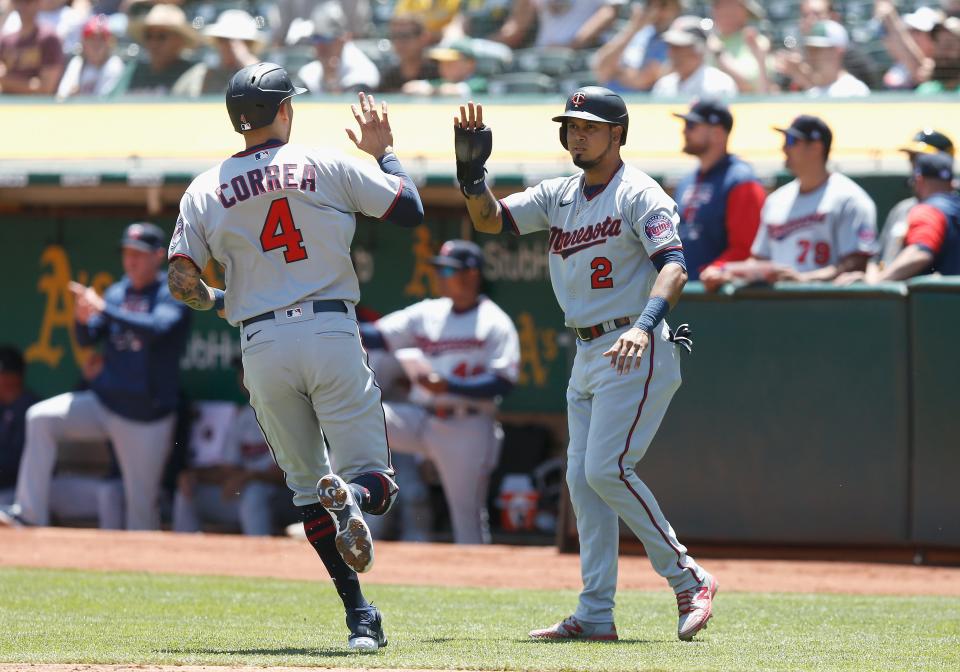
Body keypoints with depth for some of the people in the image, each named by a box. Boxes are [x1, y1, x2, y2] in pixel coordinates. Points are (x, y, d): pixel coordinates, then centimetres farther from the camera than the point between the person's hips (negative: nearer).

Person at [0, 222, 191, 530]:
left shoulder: (173, 293, -7)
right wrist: (83, 318, -18)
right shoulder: (117, 293, 10)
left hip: (146, 415, -5)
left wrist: (103, 309, -33)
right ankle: (31, 516, -17)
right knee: (41, 418, -16)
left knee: (141, 503, -1)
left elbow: (157, 329, -26)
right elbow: (87, 338, 6)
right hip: (104, 401, 5)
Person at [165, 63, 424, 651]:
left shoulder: (205, 190, 6)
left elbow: (182, 284, 2)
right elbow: (411, 208, 5)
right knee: (373, 473, 4)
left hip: (263, 347, 2)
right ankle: (352, 499, -35)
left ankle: (358, 612, 1)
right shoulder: (329, 166, 1)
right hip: (332, 334, -2)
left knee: (306, 484, 14)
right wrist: (384, 150, 22)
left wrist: (217, 302, 25)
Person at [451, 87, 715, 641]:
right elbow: (490, 220, 11)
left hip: (638, 352, -8)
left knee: (606, 469, -18)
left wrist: (645, 324, -38)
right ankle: (596, 614, 5)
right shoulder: (560, 195, 15)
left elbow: (673, 267, -22)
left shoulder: (639, 194, -9)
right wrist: (471, 170, -7)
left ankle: (688, 579, -7)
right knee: (582, 480, 4)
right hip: (588, 356, 8)